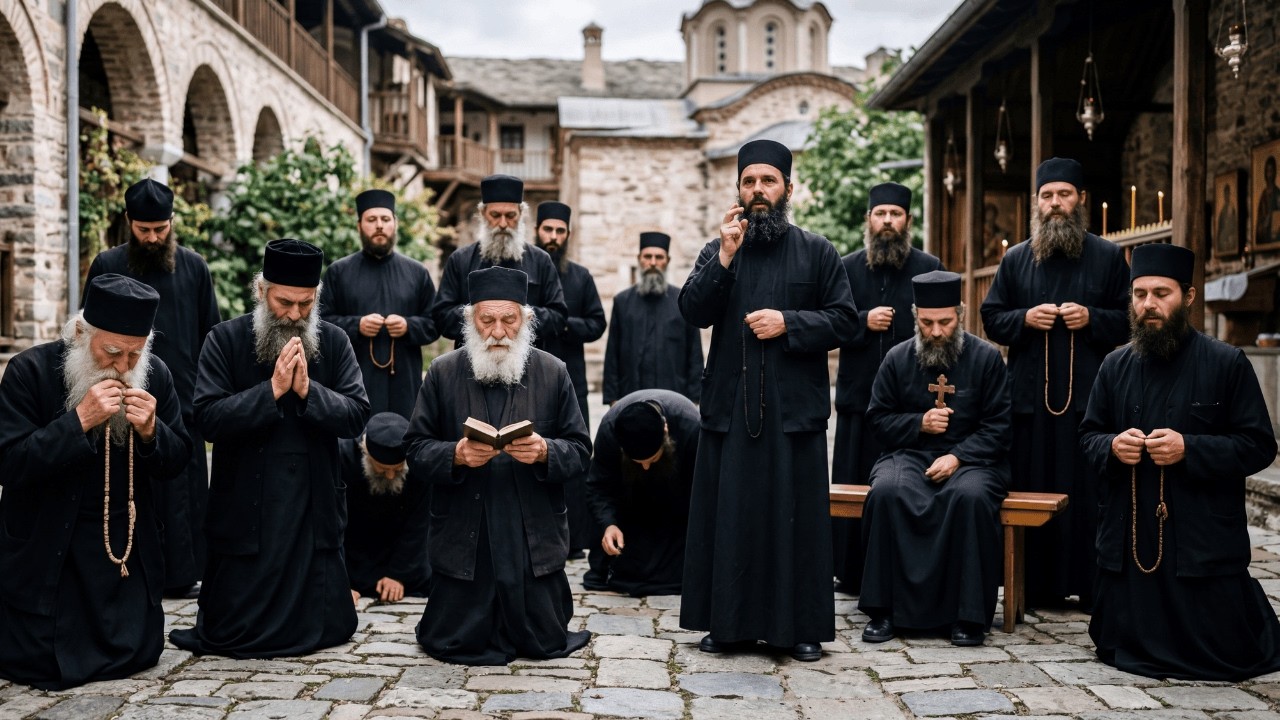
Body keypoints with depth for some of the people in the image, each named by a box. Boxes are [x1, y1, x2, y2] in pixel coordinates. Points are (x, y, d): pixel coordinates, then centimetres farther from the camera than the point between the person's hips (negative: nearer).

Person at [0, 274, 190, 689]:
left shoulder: (155, 376, -4)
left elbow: (175, 465, 0)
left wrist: (151, 431, -22)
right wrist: (79, 421, -30)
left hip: (127, 547, 4)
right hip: (47, 552, -3)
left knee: (137, 654, 3)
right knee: (44, 663, -4)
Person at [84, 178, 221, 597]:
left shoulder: (193, 267, 5)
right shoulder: (107, 266, 2)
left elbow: (211, 332, 9)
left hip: (183, 400, 1)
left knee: (185, 490, 4)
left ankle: (182, 572, 14)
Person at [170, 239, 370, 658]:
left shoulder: (335, 343, 1)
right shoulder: (225, 340, -5)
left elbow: (357, 417, -6)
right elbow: (208, 418, -14)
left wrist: (308, 390, -20)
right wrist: (272, 390, -20)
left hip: (314, 506, 2)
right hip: (245, 509, -2)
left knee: (324, 627, 10)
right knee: (232, 632, 7)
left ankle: (306, 632, 38)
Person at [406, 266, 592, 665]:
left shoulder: (553, 373, 3)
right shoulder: (442, 373, 2)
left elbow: (580, 450, 2)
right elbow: (416, 449, 1)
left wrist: (545, 452, -19)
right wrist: (456, 455, -19)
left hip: (534, 539, 1)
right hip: (463, 541, 0)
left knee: (545, 642, 5)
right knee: (458, 642, 3)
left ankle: (526, 627, 39)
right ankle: (480, 627, 37)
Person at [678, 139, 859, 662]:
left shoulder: (817, 252, 6)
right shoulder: (717, 251, 11)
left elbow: (845, 322, 1)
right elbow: (693, 311, -5)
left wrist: (788, 323, -12)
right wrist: (725, 257, -15)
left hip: (795, 407, -1)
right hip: (729, 406, 2)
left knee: (797, 515, 2)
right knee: (729, 515, 4)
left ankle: (800, 625, 13)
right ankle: (729, 622, 14)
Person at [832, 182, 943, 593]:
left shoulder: (929, 268, 6)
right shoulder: (847, 268, 10)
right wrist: (865, 322, -12)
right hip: (860, 394, 1)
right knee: (855, 488, 5)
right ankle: (852, 573, 14)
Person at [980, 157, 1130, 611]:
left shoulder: (1108, 257, 7)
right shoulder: (1016, 259, 12)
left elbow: (1130, 318, 6)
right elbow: (991, 319, 11)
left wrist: (1091, 318, -11)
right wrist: (1025, 319, -8)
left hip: (1089, 394, -1)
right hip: (1030, 395, 2)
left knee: (1090, 492, -1)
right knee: (1033, 492, 3)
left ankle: (1094, 586, 8)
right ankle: (1040, 586, 12)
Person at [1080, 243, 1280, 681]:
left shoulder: (1227, 363, -5)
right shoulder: (1115, 367, 7)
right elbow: (1088, 436, 13)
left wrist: (1189, 449, -21)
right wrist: (1112, 446, -10)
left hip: (1204, 542, -4)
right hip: (1128, 540, 4)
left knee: (1221, 656, 1)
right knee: (1120, 648, 10)